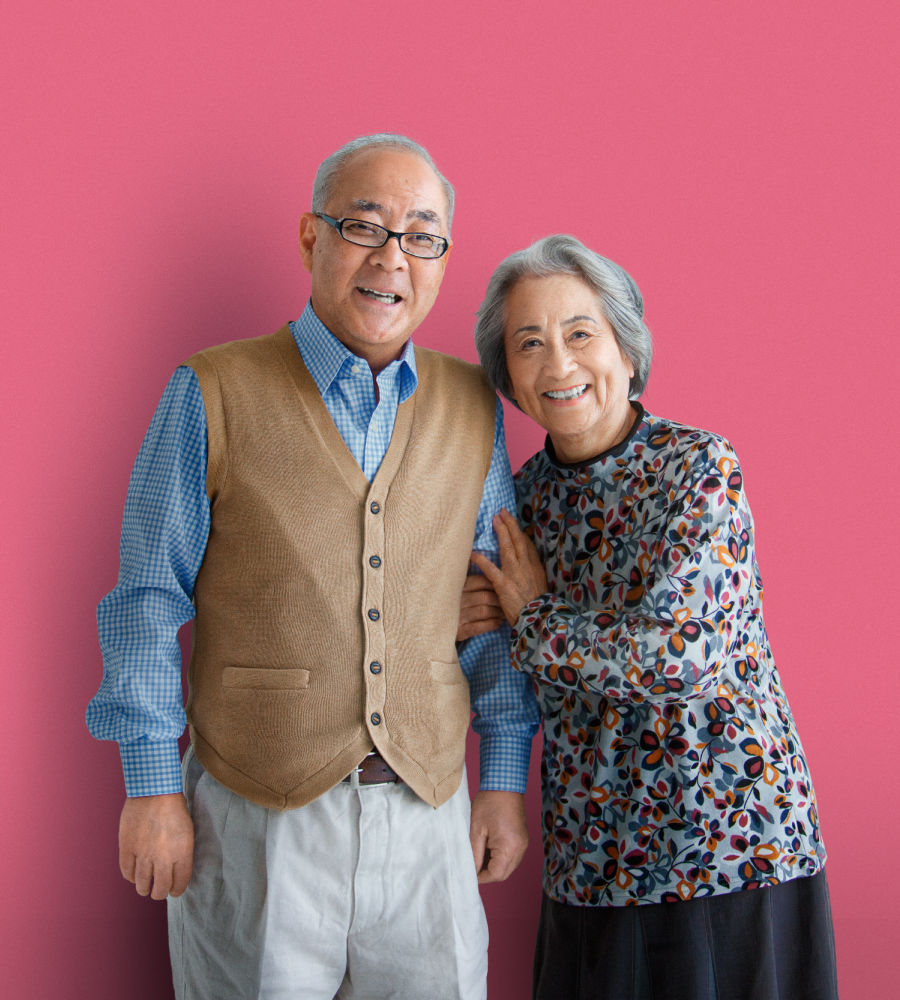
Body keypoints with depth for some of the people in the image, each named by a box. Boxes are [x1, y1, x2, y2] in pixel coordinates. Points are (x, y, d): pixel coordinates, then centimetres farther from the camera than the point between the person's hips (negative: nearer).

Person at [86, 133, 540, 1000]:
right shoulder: (213, 395, -3)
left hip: (428, 807, 3)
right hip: (254, 813, -3)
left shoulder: (472, 408, 6)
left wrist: (504, 779, 8)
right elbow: (150, 604, -3)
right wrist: (153, 789, -5)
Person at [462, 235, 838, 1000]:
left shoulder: (700, 467, -12)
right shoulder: (528, 492, 6)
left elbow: (676, 654, -22)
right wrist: (474, 620, -6)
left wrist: (533, 620, -9)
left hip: (730, 844, -5)